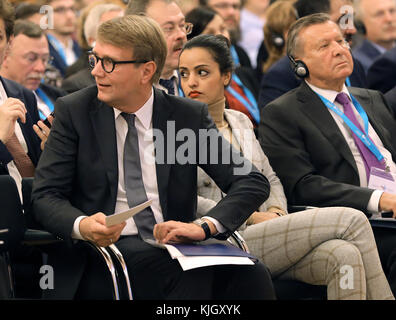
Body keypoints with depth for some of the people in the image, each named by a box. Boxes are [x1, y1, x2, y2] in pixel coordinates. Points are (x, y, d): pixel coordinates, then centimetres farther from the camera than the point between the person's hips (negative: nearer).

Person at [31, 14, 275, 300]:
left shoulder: (189, 116, 6)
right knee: (192, 273, -33)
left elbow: (253, 182, 2)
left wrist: (205, 226, -16)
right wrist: (82, 226, -23)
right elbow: (45, 196, 1)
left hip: (171, 246, 2)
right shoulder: (74, 111, 4)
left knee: (250, 274, -29)